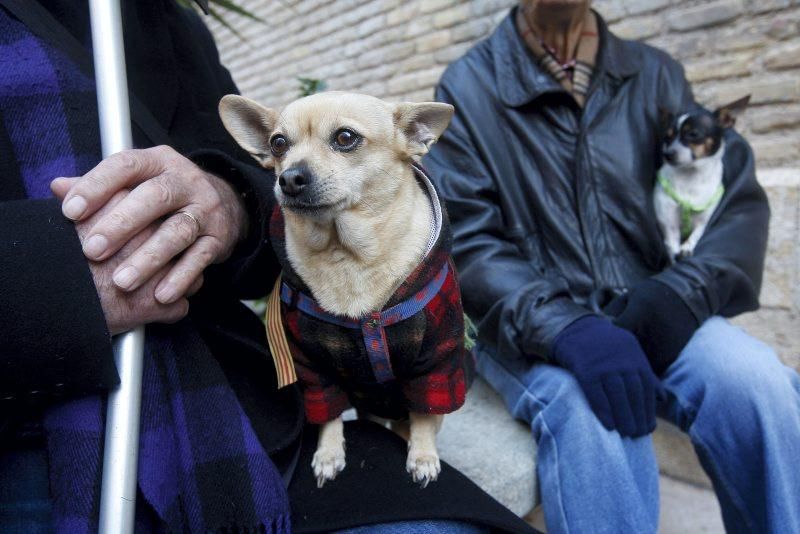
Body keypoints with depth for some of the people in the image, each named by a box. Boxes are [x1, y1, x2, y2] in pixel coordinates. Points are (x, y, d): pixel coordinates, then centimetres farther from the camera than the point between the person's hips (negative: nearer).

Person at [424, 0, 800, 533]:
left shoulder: (655, 73, 9)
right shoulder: (466, 89, 0)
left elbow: (738, 196, 3)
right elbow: (464, 244, -10)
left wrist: (681, 292, -17)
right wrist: (565, 329, -27)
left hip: (645, 316, 3)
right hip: (525, 328, -3)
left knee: (756, 381, -24)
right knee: (587, 408, -33)